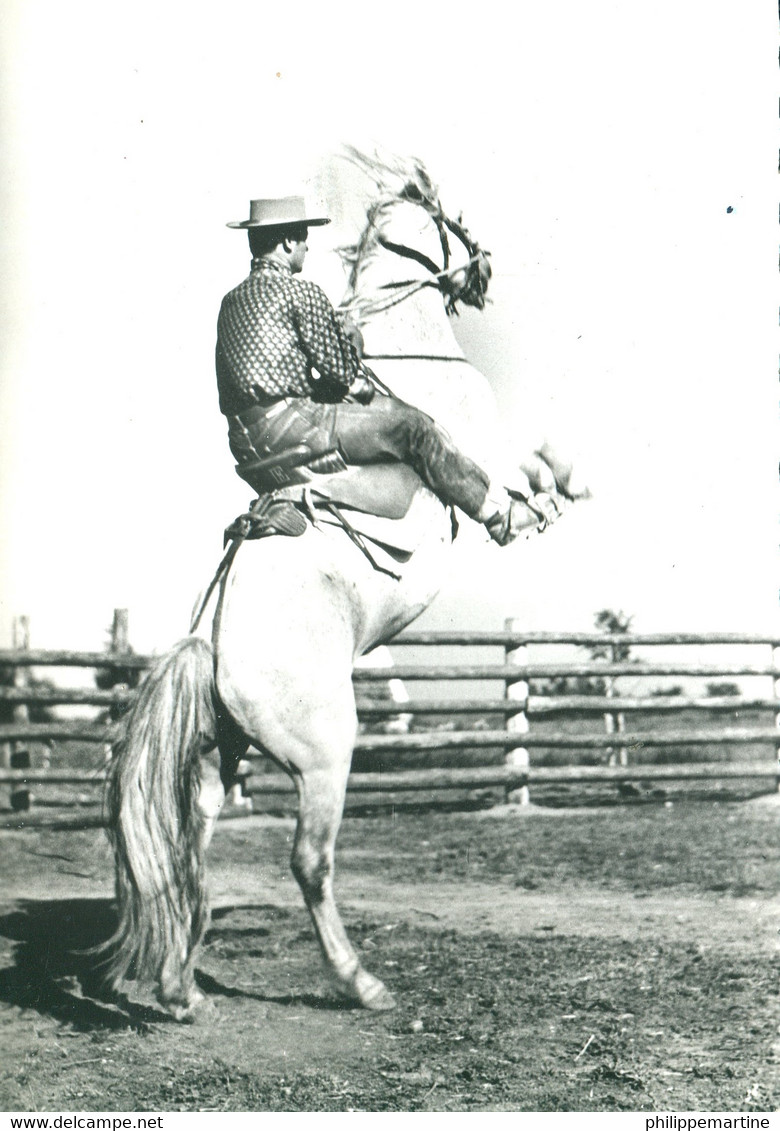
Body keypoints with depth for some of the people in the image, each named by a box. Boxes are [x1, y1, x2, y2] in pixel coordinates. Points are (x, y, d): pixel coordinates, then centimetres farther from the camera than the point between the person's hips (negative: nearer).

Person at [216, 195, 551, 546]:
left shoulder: (231, 302, 16)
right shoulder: (300, 292, -9)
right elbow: (342, 369, -7)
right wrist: (362, 382, 17)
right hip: (285, 428, -9)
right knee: (412, 425, -3)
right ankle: (500, 514, 3)